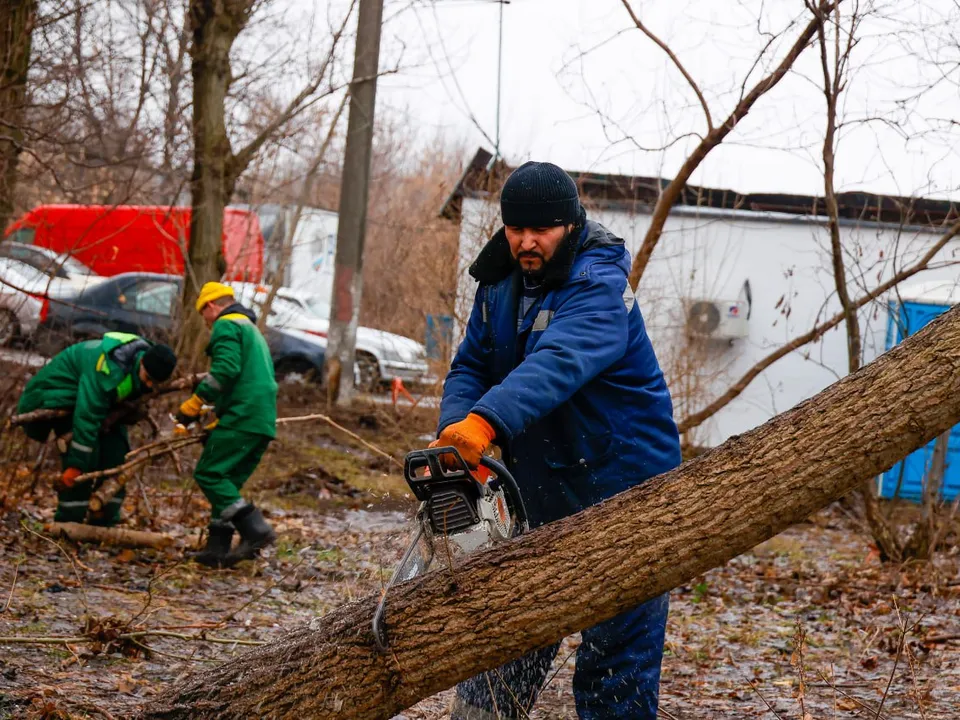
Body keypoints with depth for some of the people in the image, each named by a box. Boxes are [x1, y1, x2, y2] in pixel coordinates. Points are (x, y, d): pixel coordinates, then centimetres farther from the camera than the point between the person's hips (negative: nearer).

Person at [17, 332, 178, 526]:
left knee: (116, 450, -3)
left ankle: (104, 524, 4)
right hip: (62, 395, -8)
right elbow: (87, 418, -38)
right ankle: (68, 525, -12)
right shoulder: (109, 368, -41)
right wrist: (75, 466, -34)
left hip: (105, 399, 8)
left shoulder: (152, 363, -16)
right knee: (85, 458, -19)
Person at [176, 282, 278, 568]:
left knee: (208, 474, -10)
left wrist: (193, 405, -13)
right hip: (264, 423, 10)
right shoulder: (253, 331, 30)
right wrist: (219, 420, 27)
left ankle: (255, 529, -19)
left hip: (241, 416, -10)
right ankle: (218, 547, 7)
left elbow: (225, 370, -17)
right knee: (228, 483, 11)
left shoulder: (226, 326, -2)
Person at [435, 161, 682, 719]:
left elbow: (556, 364, -37)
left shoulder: (599, 287, -20)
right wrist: (453, 429, -18)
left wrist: (486, 423, -52)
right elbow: (472, 366, 4)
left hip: (624, 493, -7)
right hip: (541, 489, 7)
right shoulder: (500, 285, 6)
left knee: (618, 653, -2)